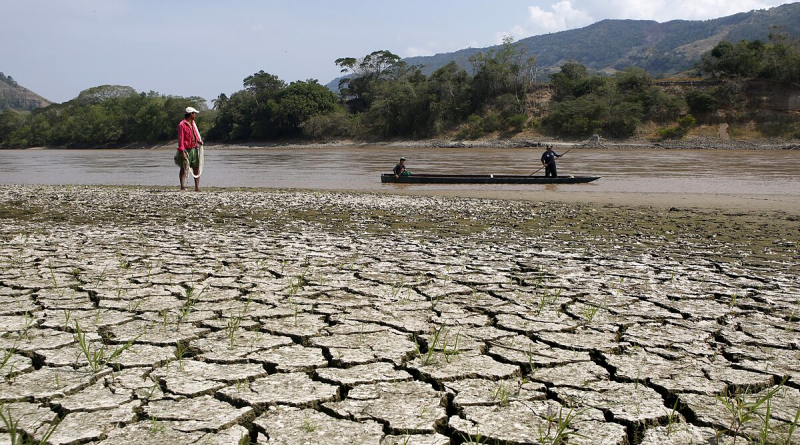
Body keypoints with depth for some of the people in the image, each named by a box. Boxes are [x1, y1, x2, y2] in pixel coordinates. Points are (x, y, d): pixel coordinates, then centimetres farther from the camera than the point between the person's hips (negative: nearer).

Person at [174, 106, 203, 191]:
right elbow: (180, 139, -13)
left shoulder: (192, 123, 15)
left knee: (196, 168, 6)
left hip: (195, 149, 8)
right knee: (184, 169, -4)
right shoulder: (182, 124, -10)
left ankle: (197, 187, 10)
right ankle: (182, 186, -3)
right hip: (186, 150, -8)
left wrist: (199, 141, 4)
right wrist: (182, 151, -19)